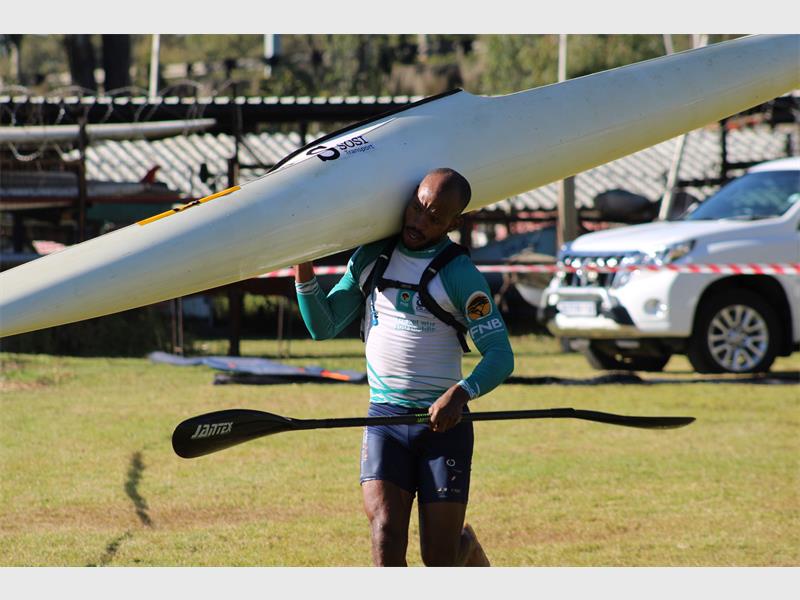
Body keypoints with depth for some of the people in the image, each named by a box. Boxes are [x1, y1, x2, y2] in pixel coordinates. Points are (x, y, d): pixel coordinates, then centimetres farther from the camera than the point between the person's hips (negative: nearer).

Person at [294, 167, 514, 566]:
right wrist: (304, 274, -4)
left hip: (444, 424, -3)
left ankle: (467, 549, 36)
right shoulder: (370, 257, 8)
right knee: (386, 540, -15)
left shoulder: (461, 275, -6)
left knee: (439, 560, 1)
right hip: (385, 418, 3)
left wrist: (461, 392, -29)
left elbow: (500, 357, -11)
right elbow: (324, 327, 11)